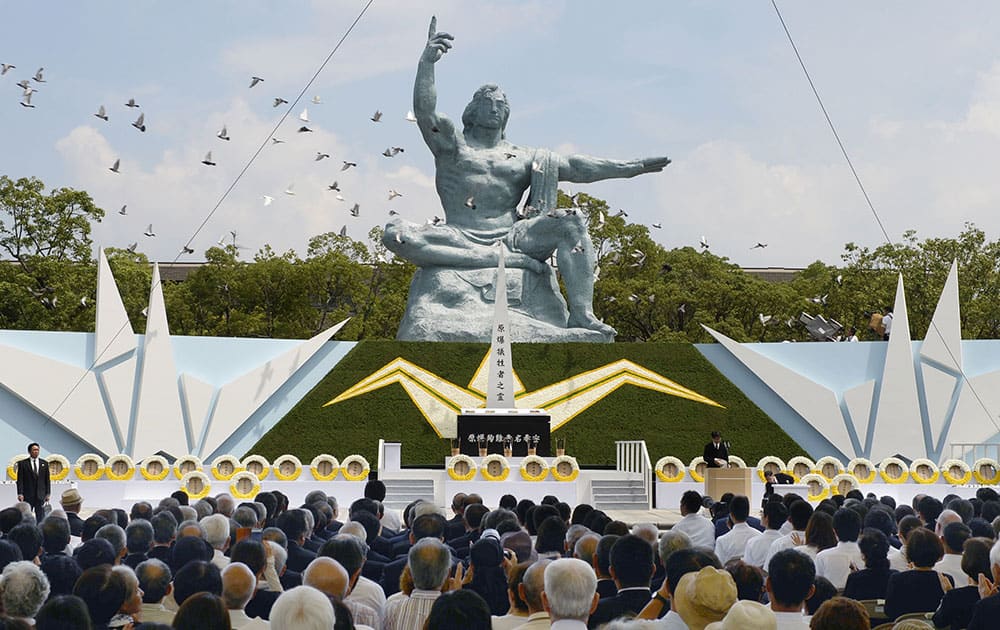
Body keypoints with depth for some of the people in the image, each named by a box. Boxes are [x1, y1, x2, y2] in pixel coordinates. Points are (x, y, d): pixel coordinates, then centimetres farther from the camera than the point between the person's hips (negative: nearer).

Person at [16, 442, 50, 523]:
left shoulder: (44, 463, 9)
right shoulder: (22, 463, 1)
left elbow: (47, 480, 10)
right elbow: (20, 480, -3)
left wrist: (47, 493, 3)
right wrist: (20, 493, -11)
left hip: (40, 495, 2)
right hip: (27, 495, -2)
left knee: (41, 518, 2)